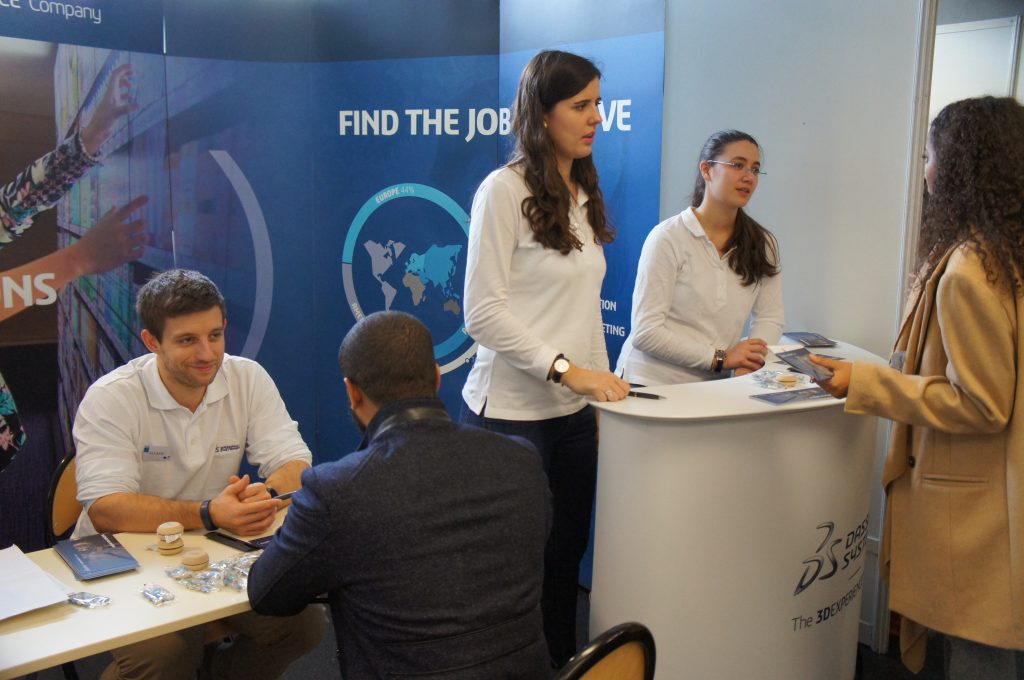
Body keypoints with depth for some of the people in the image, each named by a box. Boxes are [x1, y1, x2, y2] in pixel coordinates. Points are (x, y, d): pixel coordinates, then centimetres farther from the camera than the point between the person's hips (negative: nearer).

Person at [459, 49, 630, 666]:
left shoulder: (583, 195, 11)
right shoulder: (505, 190, -10)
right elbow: (483, 313, -15)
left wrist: (602, 390, 11)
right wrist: (567, 370, -20)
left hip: (574, 412, 7)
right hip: (512, 412, -6)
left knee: (567, 554, 13)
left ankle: (562, 664, 29)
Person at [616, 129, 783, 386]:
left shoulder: (763, 243, 9)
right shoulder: (667, 238, -8)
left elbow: (769, 318, 7)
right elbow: (645, 333, -13)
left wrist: (748, 364, -14)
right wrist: (721, 358, -16)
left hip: (711, 388, 5)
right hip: (650, 382, -5)